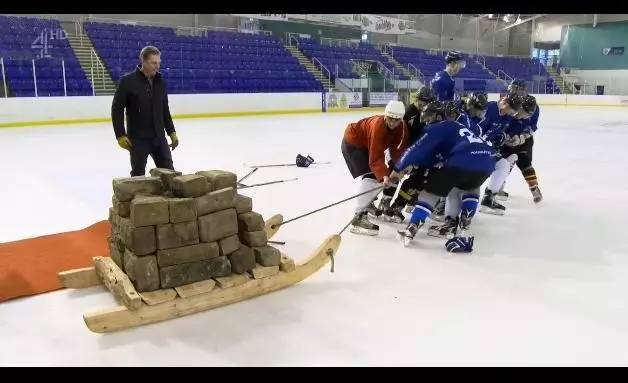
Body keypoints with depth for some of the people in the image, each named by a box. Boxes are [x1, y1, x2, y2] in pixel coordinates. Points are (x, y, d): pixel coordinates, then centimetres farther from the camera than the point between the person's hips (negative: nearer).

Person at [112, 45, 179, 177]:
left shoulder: (160, 82, 6)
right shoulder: (128, 81, -10)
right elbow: (117, 109, -8)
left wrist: (171, 132, 12)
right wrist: (120, 135, -13)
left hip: (159, 137, 5)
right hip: (138, 138, -4)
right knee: (138, 174, 6)